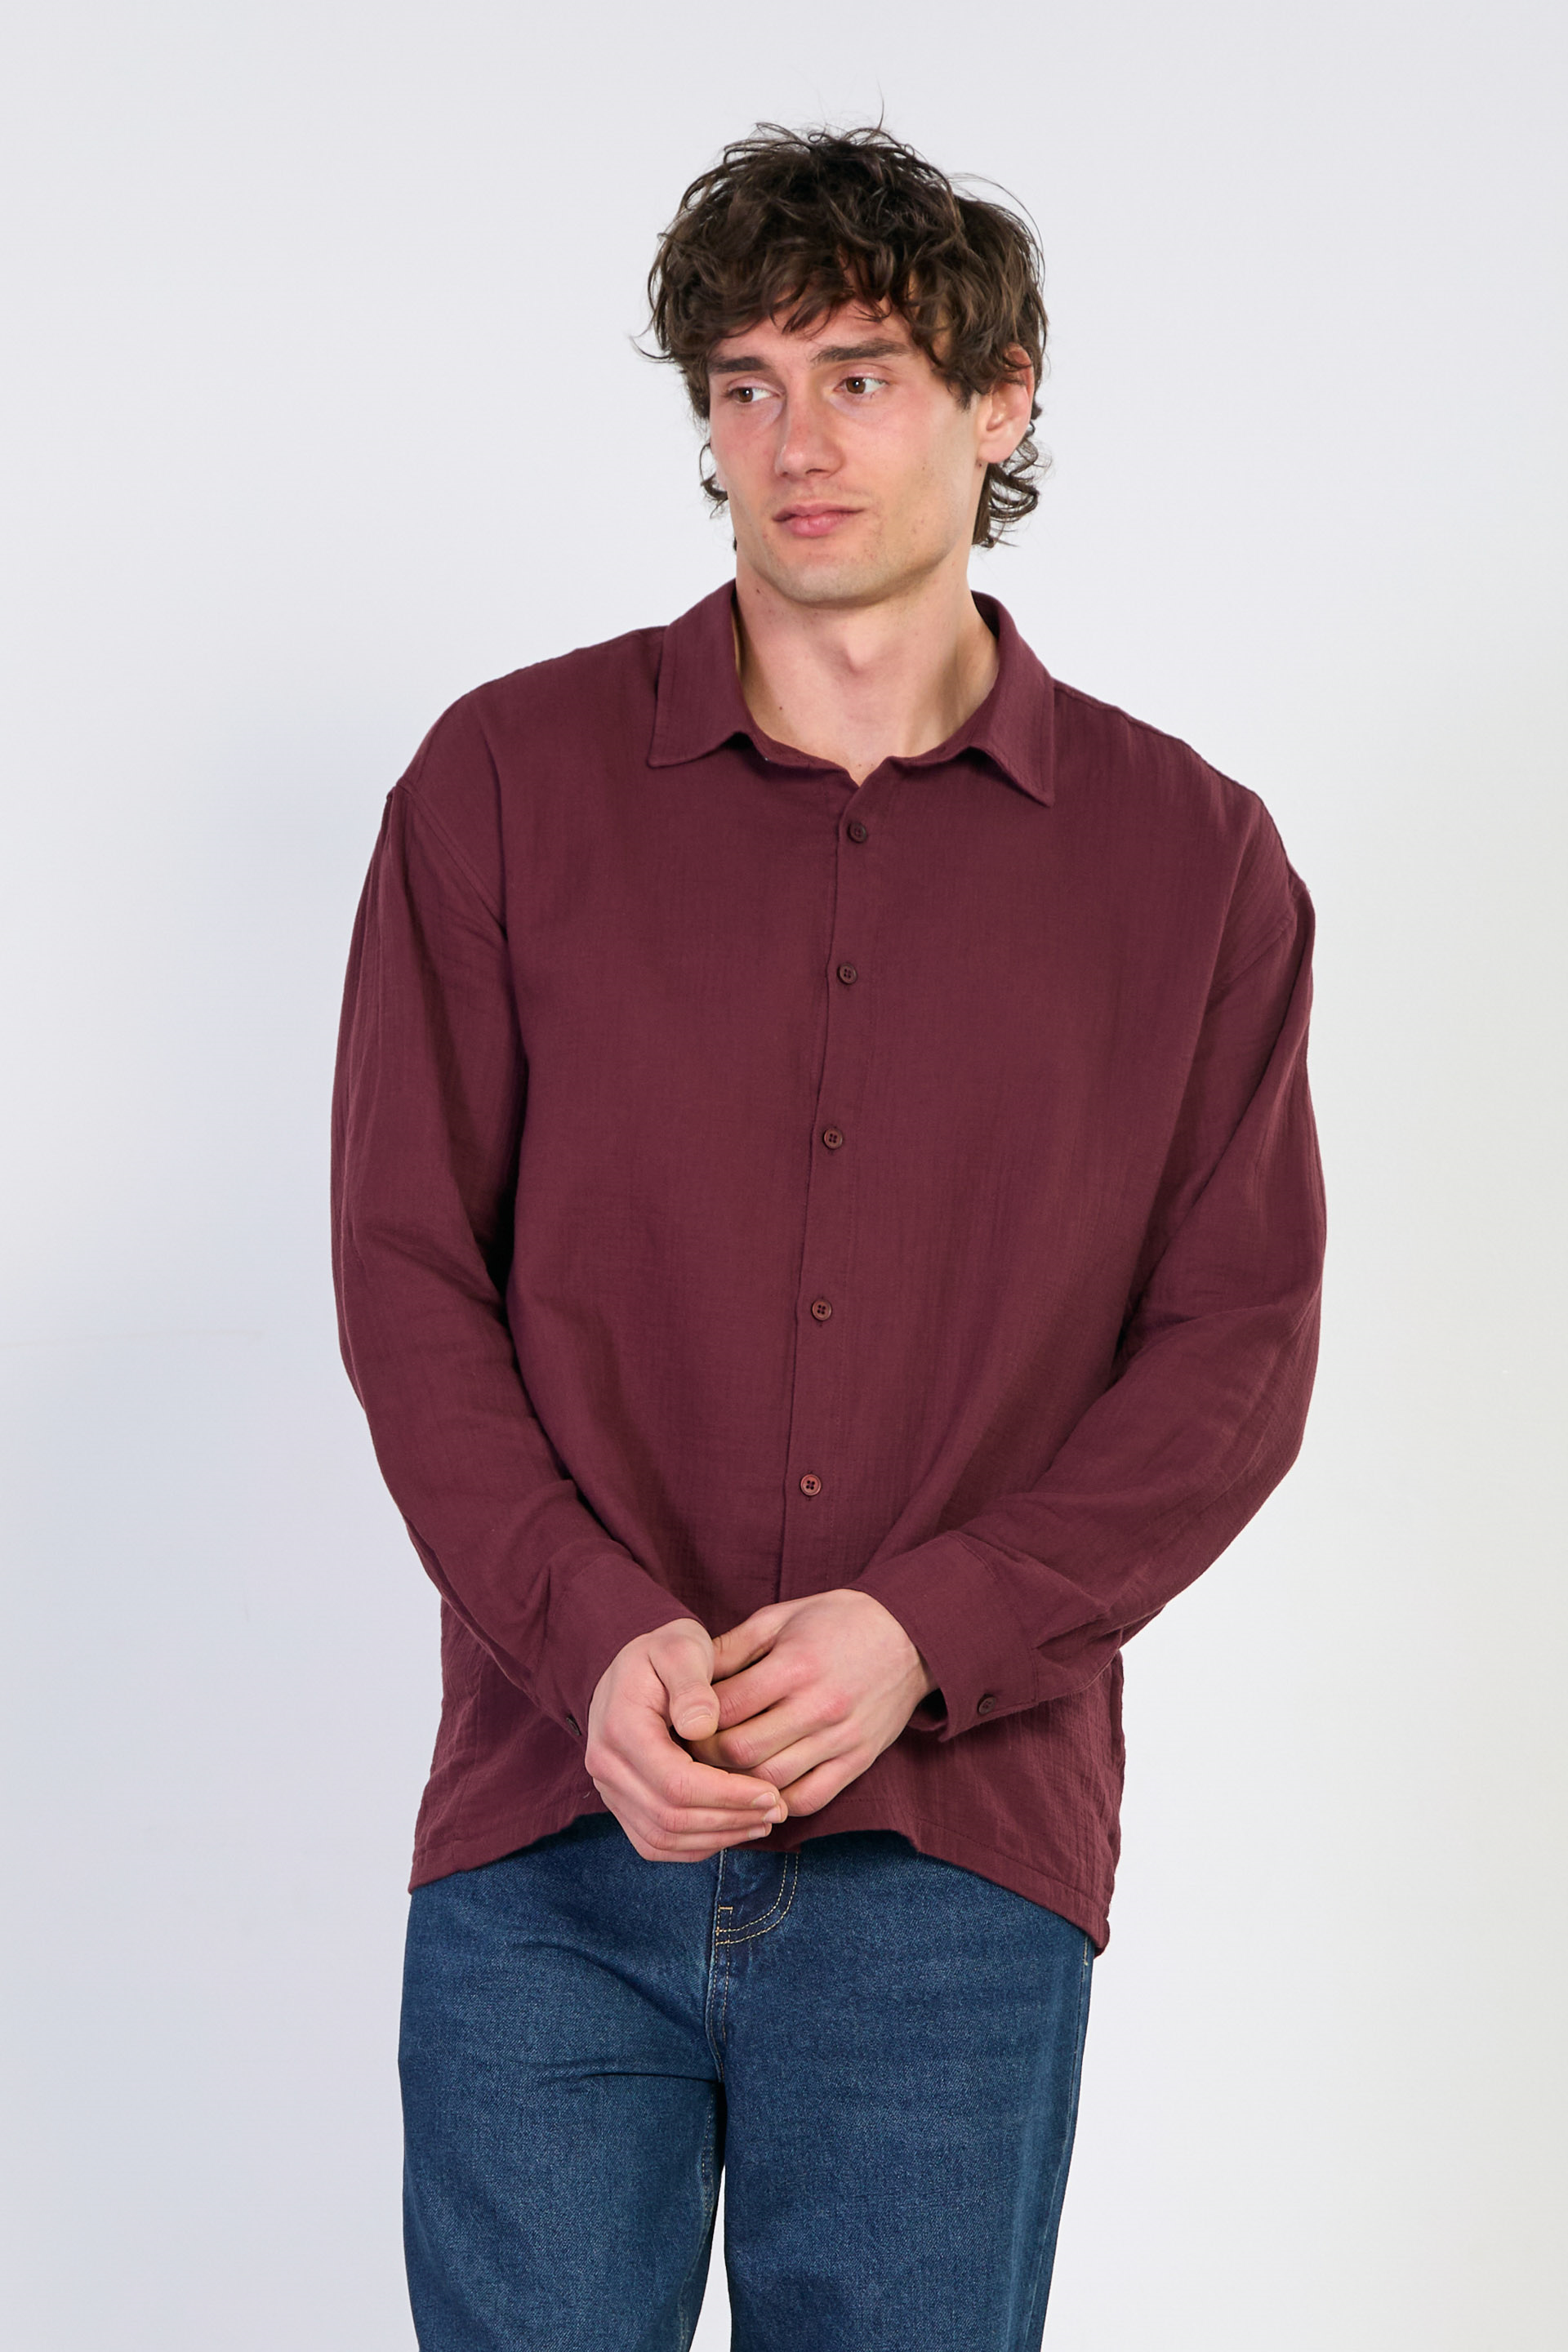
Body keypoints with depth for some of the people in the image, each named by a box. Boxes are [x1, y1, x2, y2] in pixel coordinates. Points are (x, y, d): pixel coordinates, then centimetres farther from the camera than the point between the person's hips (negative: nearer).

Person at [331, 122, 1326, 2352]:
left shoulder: (1191, 858, 4)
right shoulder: (508, 781, 3)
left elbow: (1239, 1347, 1)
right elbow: (407, 1268, 0)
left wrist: (925, 1633, -13)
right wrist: (593, 1636, -14)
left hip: (954, 1851, 0)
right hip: (551, 1841, 0)